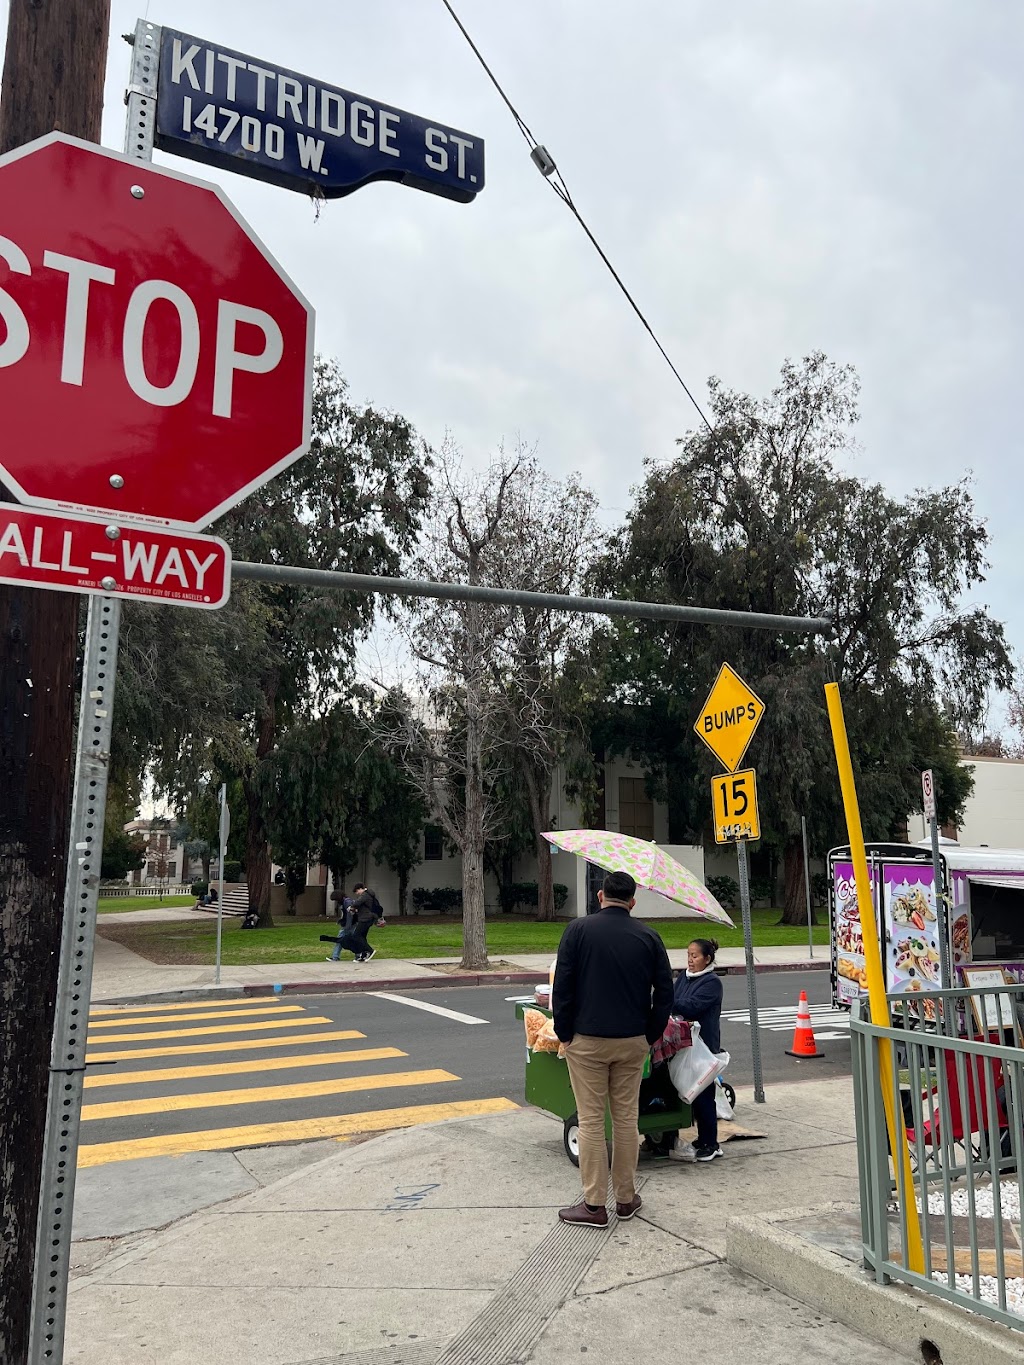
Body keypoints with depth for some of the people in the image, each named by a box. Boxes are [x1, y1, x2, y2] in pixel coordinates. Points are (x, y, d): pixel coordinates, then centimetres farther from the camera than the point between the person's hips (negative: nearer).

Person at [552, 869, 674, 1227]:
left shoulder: (579, 930, -6)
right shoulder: (648, 937, 3)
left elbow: (562, 986, -8)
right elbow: (664, 992, 5)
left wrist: (564, 1033, 1)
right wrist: (651, 1035, 13)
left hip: (587, 1039, -3)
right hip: (633, 1041, 3)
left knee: (591, 1120, 3)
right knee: (626, 1117, 12)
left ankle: (594, 1205, 7)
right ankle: (626, 1198, 21)